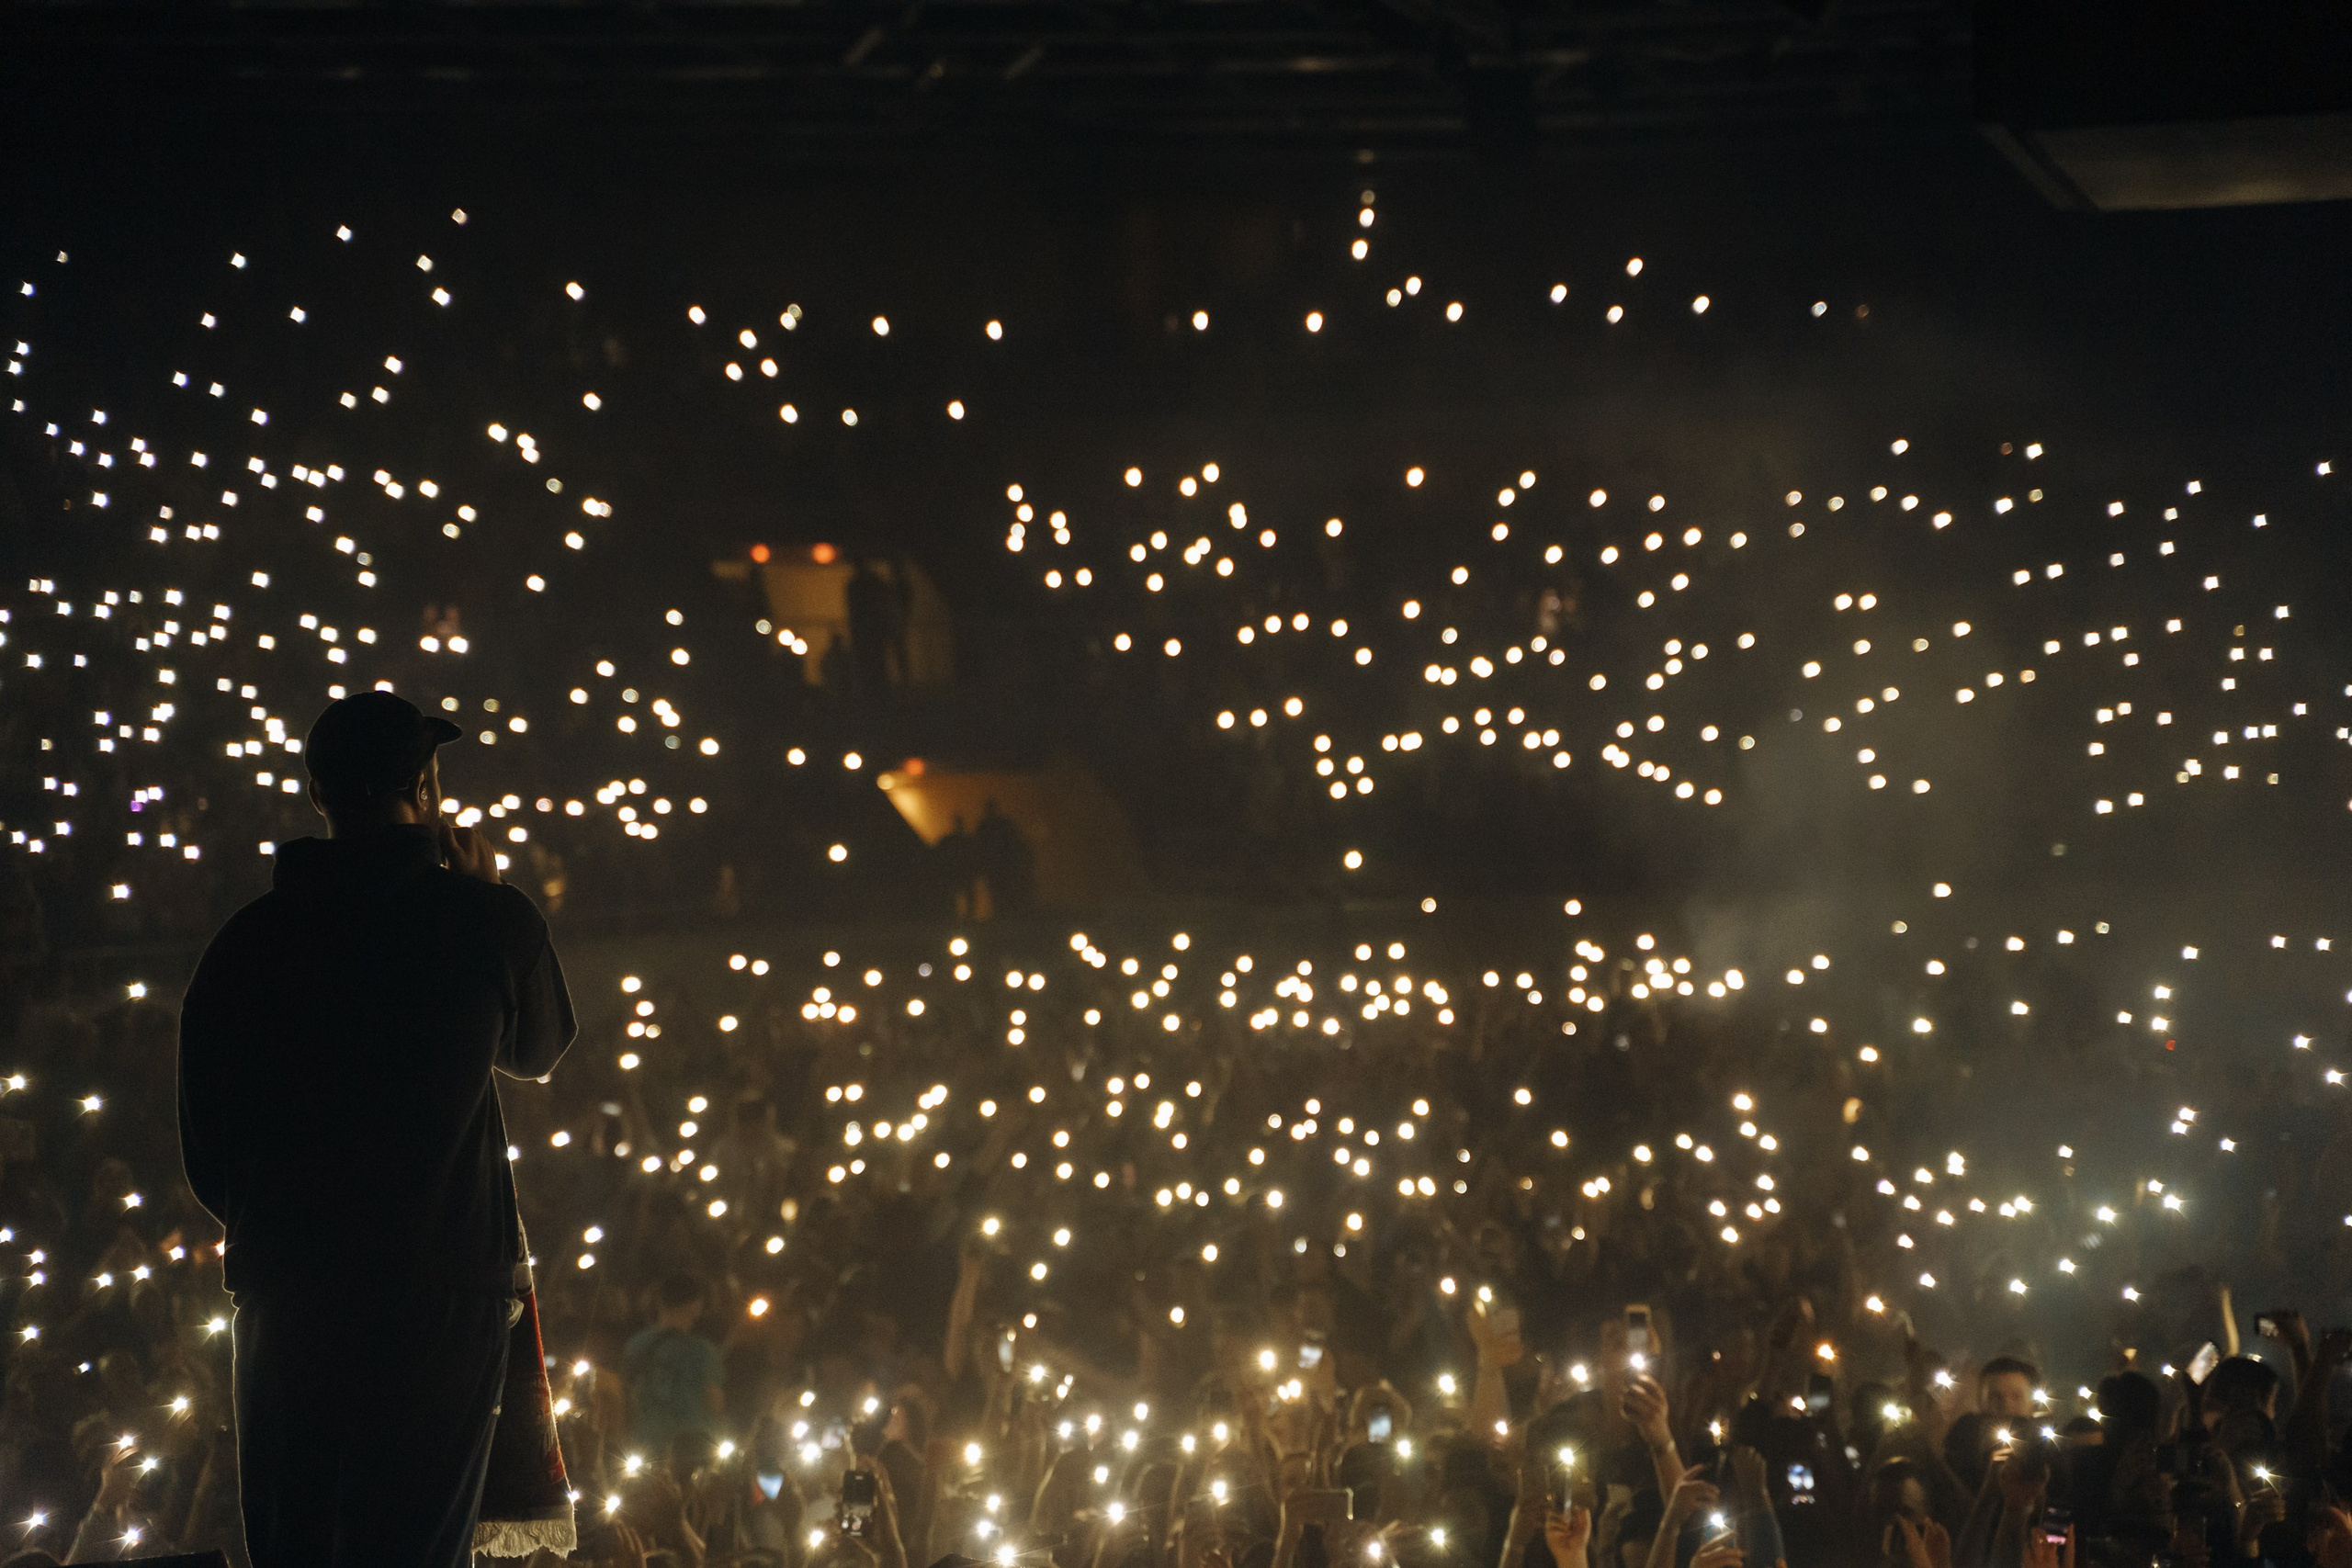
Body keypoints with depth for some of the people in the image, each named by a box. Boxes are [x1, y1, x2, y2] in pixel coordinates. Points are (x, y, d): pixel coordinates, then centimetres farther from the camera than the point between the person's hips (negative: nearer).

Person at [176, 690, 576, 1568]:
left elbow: (204, 1146, 6)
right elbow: (539, 1052, 19)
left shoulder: (249, 937, 4)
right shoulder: (487, 919, -2)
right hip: (442, 1289, -2)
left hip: (284, 1296, 2)